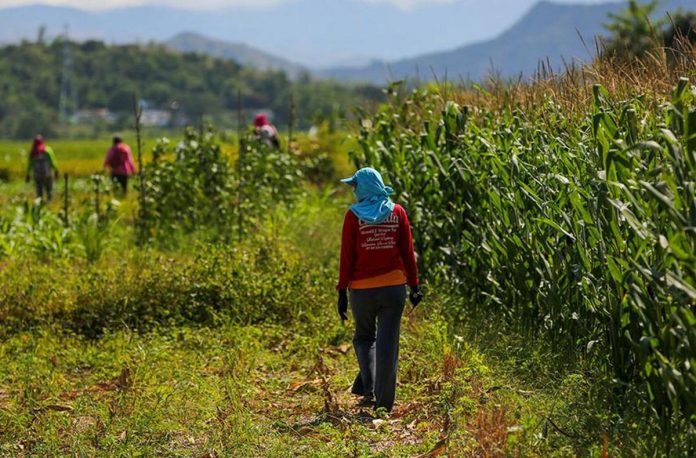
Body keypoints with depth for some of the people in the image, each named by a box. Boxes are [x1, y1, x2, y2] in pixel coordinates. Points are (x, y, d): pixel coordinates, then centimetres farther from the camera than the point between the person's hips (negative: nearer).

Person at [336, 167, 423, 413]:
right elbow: (408, 252, 3)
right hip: (394, 285, 1)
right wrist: (414, 285, 9)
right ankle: (384, 402, 6)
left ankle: (367, 389, -1)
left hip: (362, 288, -1)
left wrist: (342, 291, -1)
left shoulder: (353, 215, -6)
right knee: (388, 342, 5)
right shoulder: (397, 212, 2)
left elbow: (347, 257, -6)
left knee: (364, 337, 18)